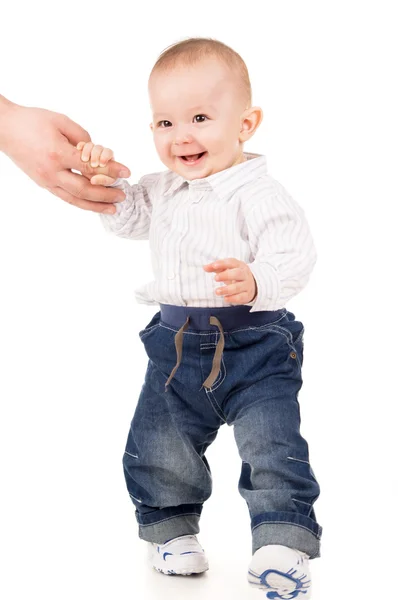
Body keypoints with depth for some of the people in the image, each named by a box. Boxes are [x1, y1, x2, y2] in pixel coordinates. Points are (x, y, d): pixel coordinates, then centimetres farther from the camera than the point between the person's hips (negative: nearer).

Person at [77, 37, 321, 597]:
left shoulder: (258, 193, -16)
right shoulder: (164, 189, 7)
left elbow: (294, 256, -24)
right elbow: (127, 216, 21)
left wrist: (256, 282, -44)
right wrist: (108, 178, 2)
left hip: (254, 344, -6)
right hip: (177, 343, 6)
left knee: (272, 446, -7)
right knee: (157, 448, 11)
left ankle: (281, 545, 6)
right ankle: (171, 529, 32)